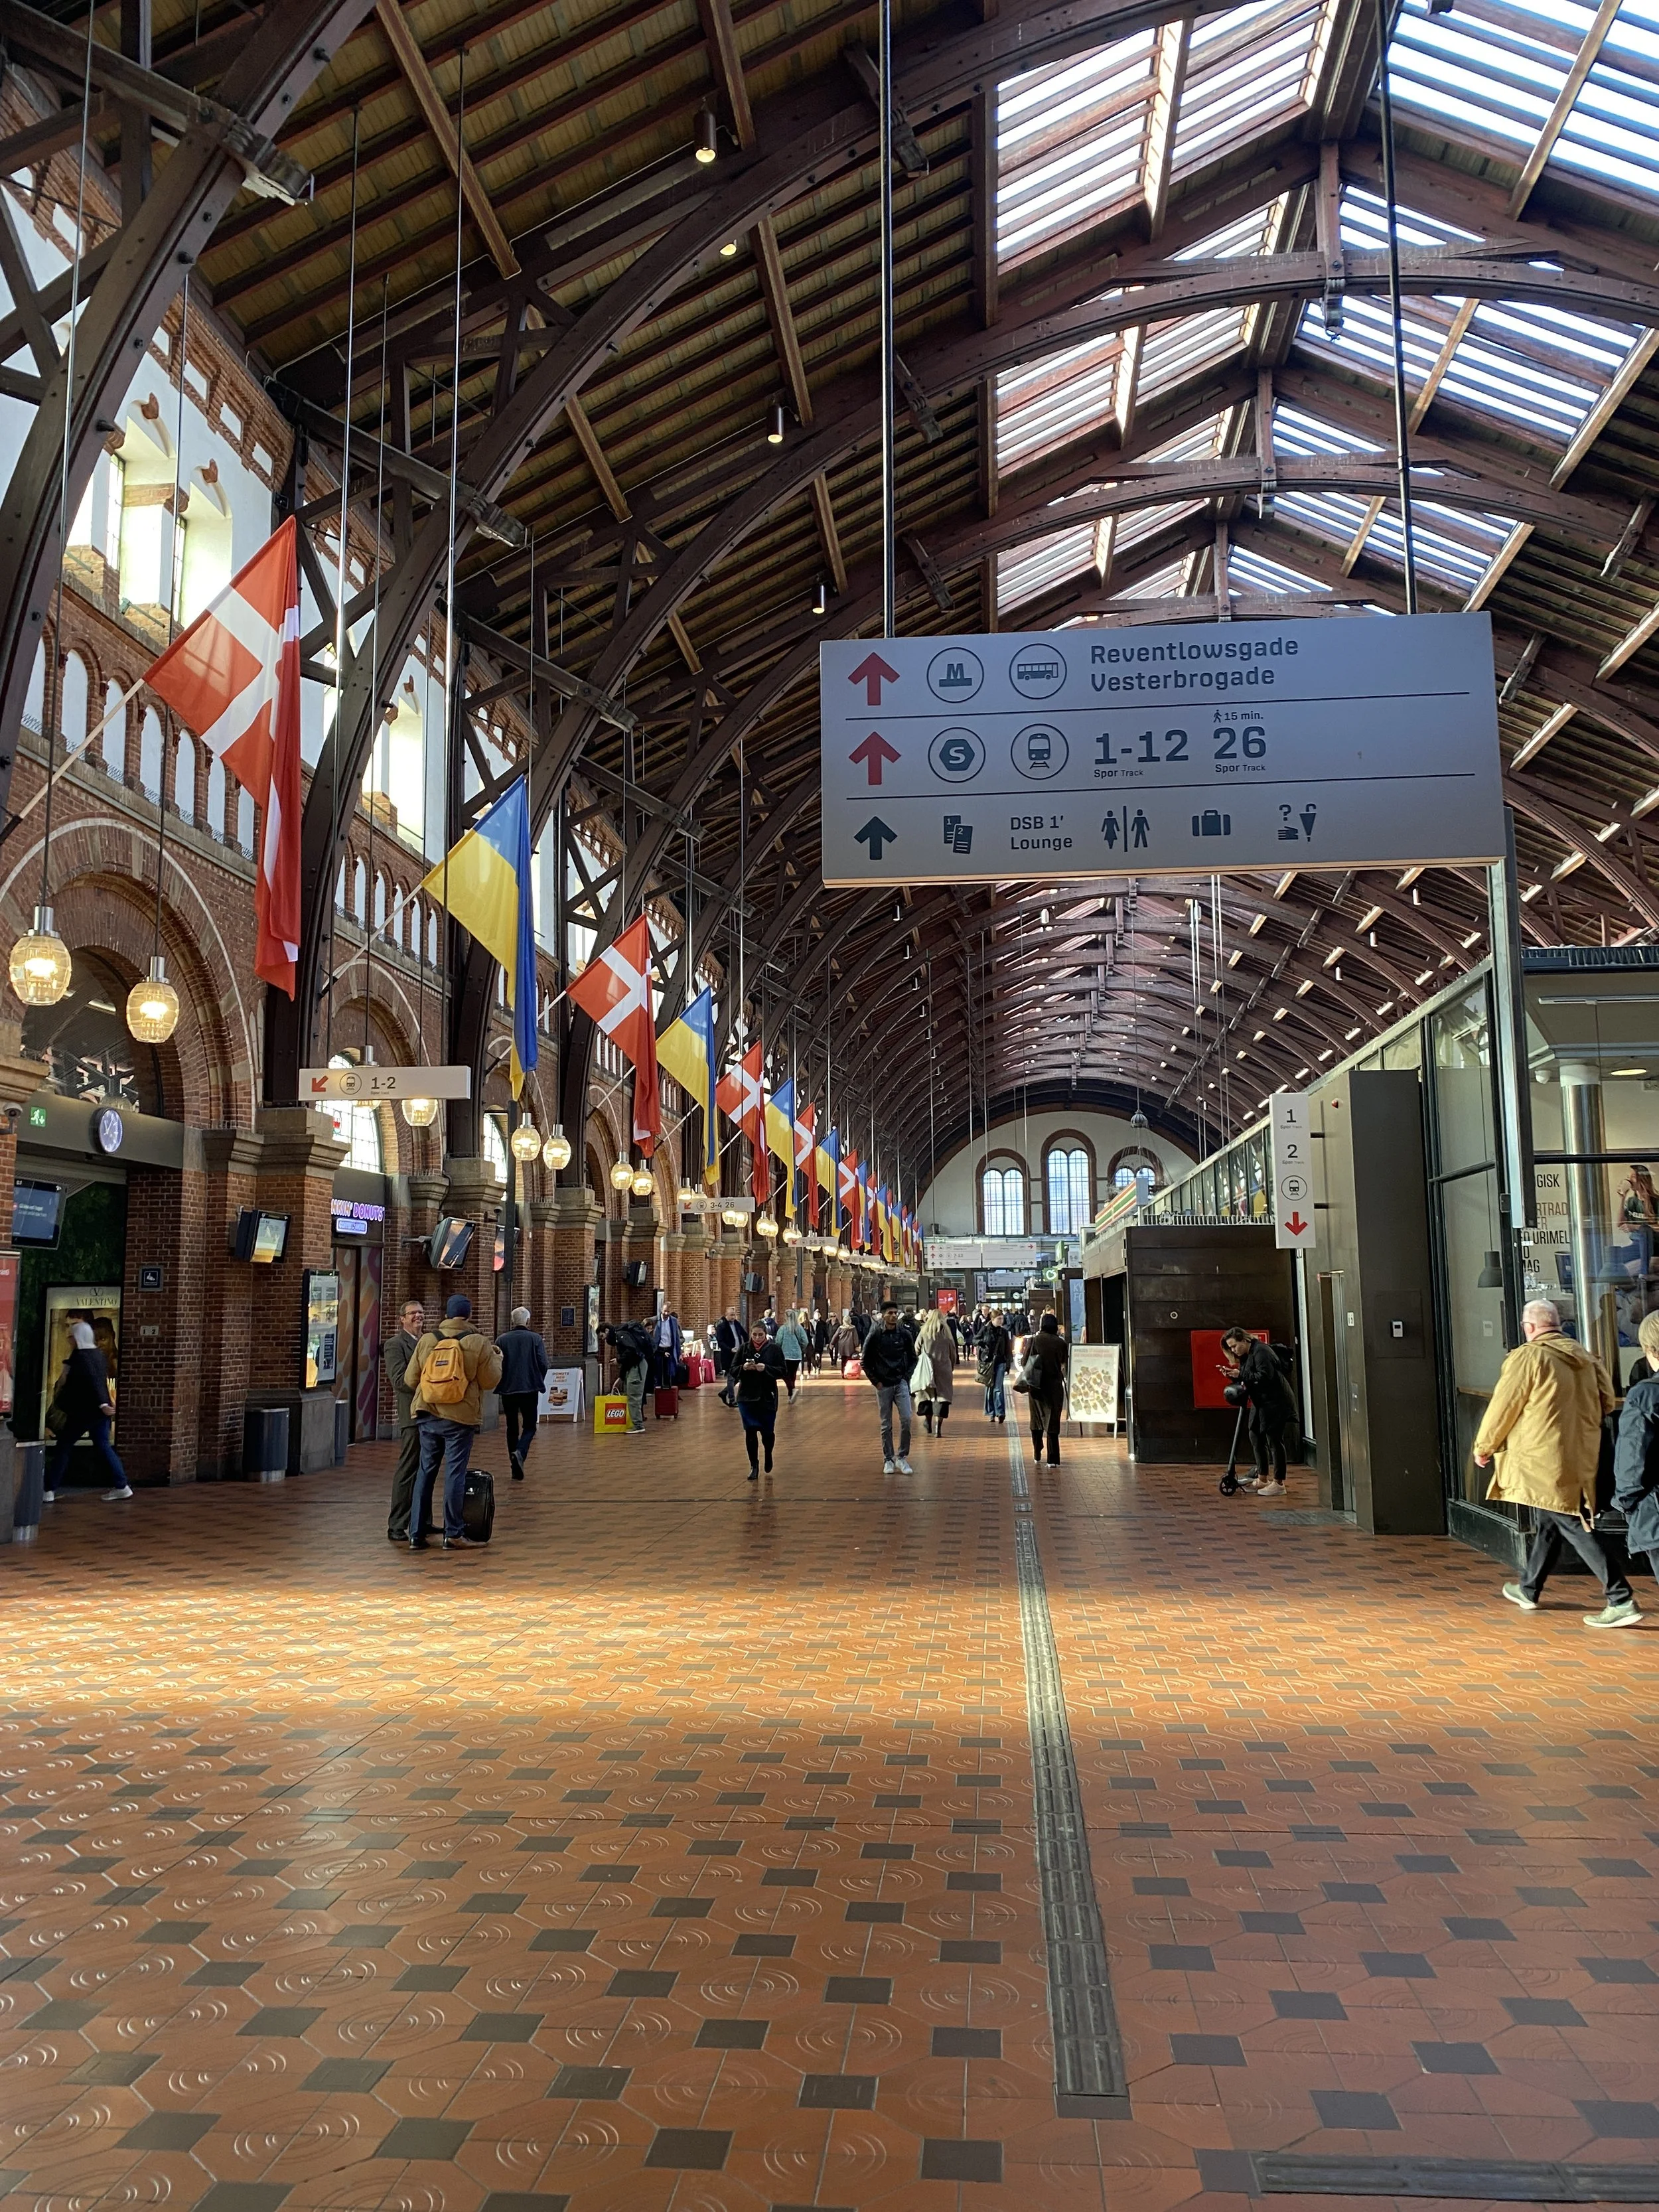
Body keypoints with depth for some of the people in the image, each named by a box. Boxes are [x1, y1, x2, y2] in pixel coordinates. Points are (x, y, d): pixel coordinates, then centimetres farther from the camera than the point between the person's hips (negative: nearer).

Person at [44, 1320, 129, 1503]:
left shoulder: (80, 1357, -14)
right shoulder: (98, 1355, 11)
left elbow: (92, 1381, -24)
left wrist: (102, 1404, -30)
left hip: (83, 1411, -8)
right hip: (100, 1411, 8)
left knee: (64, 1446, 3)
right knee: (103, 1446, 10)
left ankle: (49, 1490, 6)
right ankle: (121, 1486, 4)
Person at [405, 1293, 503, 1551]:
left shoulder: (427, 1340, 1)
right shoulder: (478, 1343, -7)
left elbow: (410, 1379, 5)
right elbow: (490, 1380, -4)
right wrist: (497, 1358, 14)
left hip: (427, 1416, 3)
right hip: (461, 1417, -3)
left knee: (426, 1473, 11)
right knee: (455, 1473, 2)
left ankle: (416, 1534, 14)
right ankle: (453, 1534, 4)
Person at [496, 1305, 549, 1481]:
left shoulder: (502, 1340, -2)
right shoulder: (535, 1339, -4)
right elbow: (544, 1364, -7)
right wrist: (538, 1381, 13)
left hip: (508, 1390, 2)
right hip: (530, 1389, -2)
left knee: (512, 1428, 12)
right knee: (529, 1426, 9)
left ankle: (517, 1471, 13)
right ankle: (520, 1452, -20)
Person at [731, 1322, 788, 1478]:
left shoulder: (774, 1349, -4)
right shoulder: (744, 1348, 1)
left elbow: (783, 1371, -5)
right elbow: (733, 1370, 3)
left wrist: (766, 1369, -20)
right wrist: (743, 1368, -18)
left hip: (767, 1397, -1)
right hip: (747, 1397, 1)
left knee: (767, 1431, 4)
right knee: (750, 1431, -1)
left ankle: (768, 1454, 36)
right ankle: (754, 1466, 11)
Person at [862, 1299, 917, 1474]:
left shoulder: (905, 1334, 0)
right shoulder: (875, 1336, -6)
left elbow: (913, 1357, 12)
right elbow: (866, 1361, 2)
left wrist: (906, 1376, 2)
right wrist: (875, 1381, -3)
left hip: (901, 1383, 1)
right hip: (883, 1385, -1)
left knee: (906, 1419, -11)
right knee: (886, 1425, 5)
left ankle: (902, 1457, 2)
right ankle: (888, 1460, 15)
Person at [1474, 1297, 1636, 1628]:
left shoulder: (1527, 1357, -13)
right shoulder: (1586, 1358, 8)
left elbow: (1503, 1406, -9)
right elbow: (1607, 1402, 15)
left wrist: (1483, 1447, 4)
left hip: (1546, 1461, -8)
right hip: (1581, 1459, 8)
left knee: (1574, 1527, -5)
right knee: (1550, 1522, 19)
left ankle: (1620, 1600, -9)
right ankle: (1528, 1589, 33)